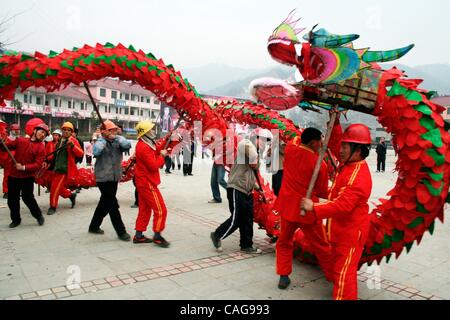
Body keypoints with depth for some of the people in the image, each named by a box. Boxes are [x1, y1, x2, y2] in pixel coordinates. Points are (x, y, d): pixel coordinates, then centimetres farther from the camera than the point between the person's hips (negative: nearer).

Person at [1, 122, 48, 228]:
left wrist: (24, 167, -23)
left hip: (28, 177, -4)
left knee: (27, 197, -7)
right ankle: (16, 219, 28)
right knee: (12, 199, 10)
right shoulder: (20, 140, 5)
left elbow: (38, 165, -13)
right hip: (13, 175, 4)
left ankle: (38, 215, 16)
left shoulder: (41, 148, -6)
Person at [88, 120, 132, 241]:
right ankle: (121, 231, 2)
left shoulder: (118, 140, 5)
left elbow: (128, 145, -15)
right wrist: (104, 140, -19)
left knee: (105, 203, 17)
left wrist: (115, 138, -16)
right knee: (113, 204, -6)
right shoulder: (100, 142, -7)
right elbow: (96, 152, -28)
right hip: (103, 178, -6)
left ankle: (94, 226, 34)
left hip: (115, 178, 6)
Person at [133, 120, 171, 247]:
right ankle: (157, 236, 5)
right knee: (160, 210, -4)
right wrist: (162, 156, -10)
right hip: (147, 183, -10)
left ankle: (139, 235, 23)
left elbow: (156, 151, 13)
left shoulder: (146, 144, 10)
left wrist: (165, 141, 6)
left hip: (143, 182, 11)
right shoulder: (144, 147, -21)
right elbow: (154, 166, -24)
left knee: (145, 209, 16)